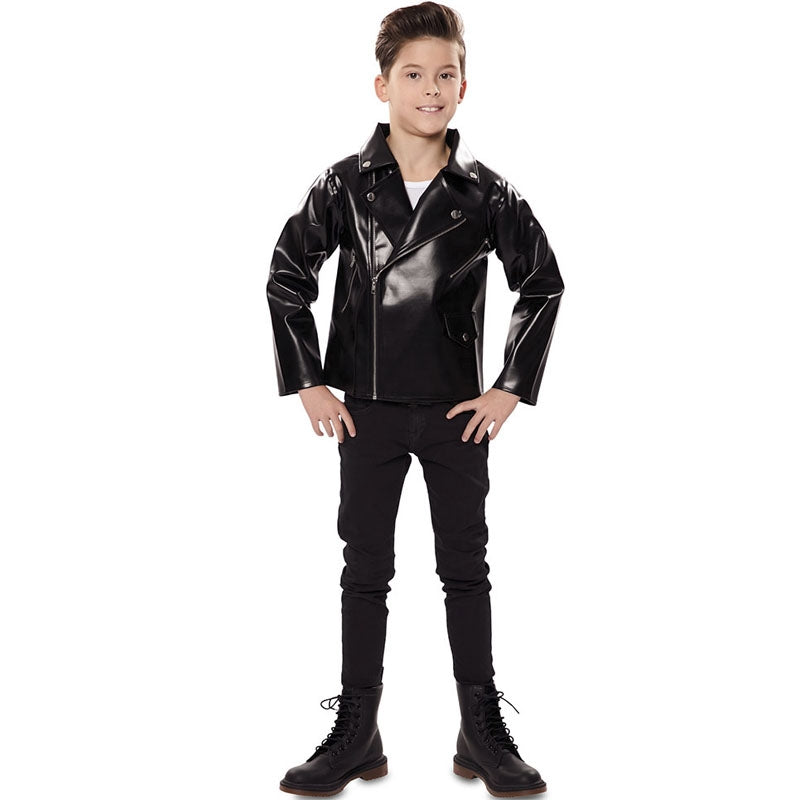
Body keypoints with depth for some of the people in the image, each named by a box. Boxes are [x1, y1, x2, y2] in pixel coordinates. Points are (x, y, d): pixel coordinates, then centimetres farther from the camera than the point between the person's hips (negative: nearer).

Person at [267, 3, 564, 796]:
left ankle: (483, 731, 17)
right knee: (365, 571, 7)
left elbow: (543, 285, 5)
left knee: (466, 568, 7)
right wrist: (308, 383, -1)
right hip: (368, 410, 0)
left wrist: (511, 388, 0)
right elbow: (286, 279, 4)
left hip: (457, 410, 0)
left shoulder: (486, 192, -3)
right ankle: (356, 734, 17)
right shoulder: (343, 186, -3)